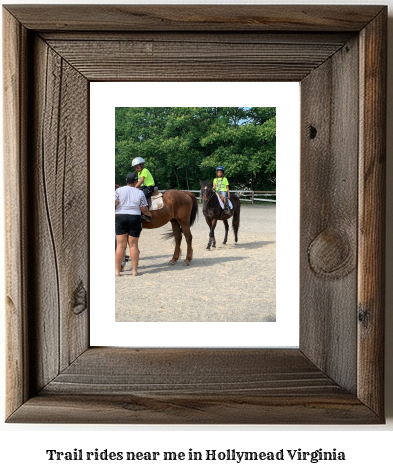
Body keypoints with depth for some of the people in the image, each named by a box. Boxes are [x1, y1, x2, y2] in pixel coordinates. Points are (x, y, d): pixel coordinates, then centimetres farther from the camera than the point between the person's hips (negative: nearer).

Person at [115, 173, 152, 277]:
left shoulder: (119, 190, -1)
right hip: (135, 219, 0)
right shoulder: (140, 193, 0)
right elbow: (144, 209, 1)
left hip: (120, 218, 0)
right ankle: (134, 270, 9)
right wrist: (149, 214, 21)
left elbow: (114, 203, -11)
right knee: (134, 245, 7)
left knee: (121, 245, 2)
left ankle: (117, 270, 2)